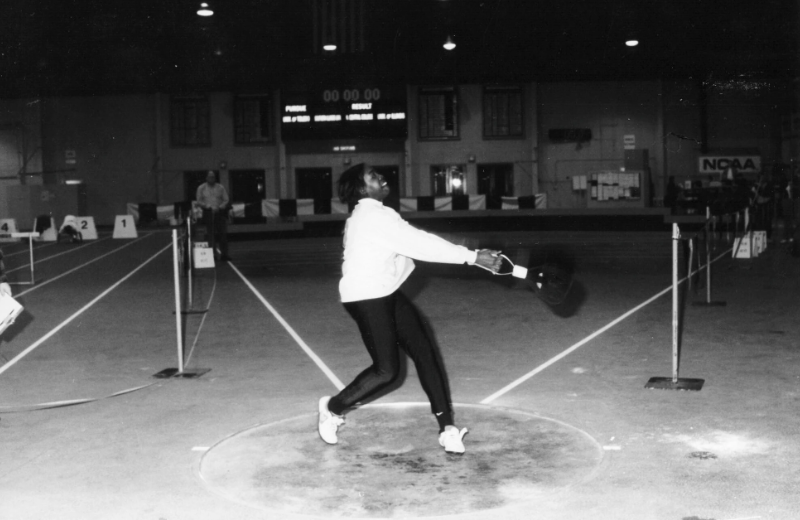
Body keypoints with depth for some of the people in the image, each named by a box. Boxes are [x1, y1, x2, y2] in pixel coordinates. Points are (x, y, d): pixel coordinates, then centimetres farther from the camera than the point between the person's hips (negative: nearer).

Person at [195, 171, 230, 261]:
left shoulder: (220, 187, 9)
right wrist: (209, 206, -11)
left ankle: (224, 255, 0)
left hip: (220, 212, 1)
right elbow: (199, 201, 4)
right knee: (211, 235, -2)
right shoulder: (201, 188, 7)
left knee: (223, 234, -4)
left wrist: (220, 207, -11)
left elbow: (226, 200, 7)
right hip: (208, 213, -1)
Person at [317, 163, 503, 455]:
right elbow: (421, 244, -25)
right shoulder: (373, 217, -20)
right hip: (366, 299, -10)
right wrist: (473, 257, -24)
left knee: (425, 353, 1)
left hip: (387, 295, 10)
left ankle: (447, 429, 4)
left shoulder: (373, 215, 13)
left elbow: (416, 243, 12)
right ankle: (333, 408, 15)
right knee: (387, 371, -9)